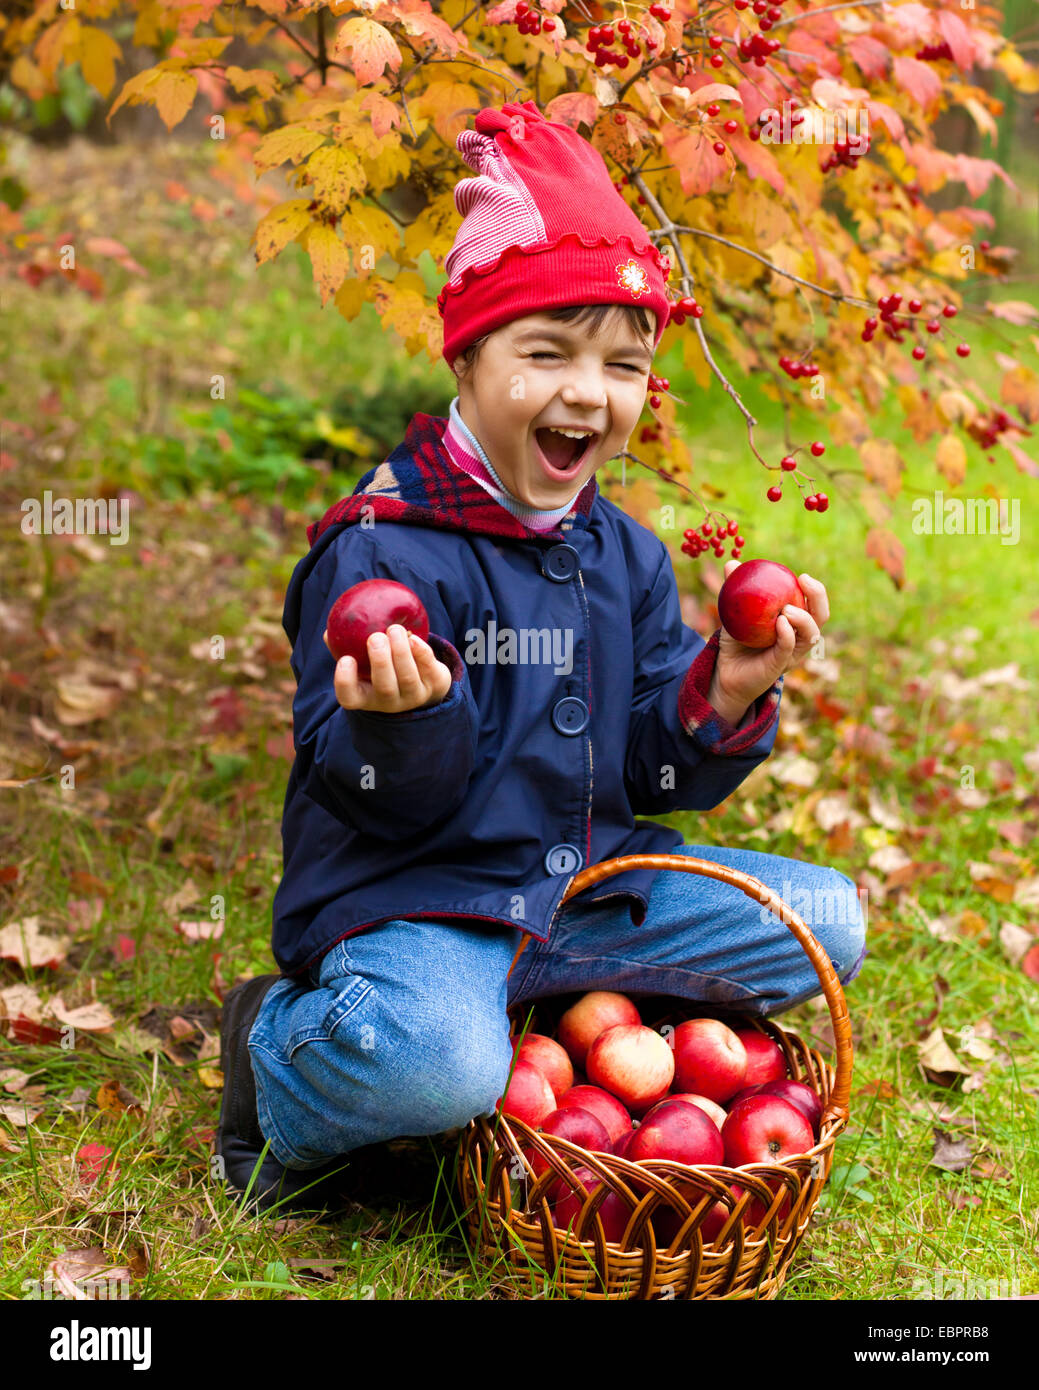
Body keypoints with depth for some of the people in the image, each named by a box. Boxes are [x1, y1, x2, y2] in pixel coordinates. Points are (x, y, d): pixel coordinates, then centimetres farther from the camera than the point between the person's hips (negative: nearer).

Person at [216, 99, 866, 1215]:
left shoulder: (625, 556, 8)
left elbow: (659, 772, 8)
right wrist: (408, 720, -37)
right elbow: (391, 801, -14)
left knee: (828, 919, 3)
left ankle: (545, 1007, 3)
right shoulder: (382, 547, -13)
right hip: (412, 894, -7)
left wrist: (728, 697, -12)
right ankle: (277, 1049, 1)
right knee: (432, 1065, -37)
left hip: (588, 885, 7)